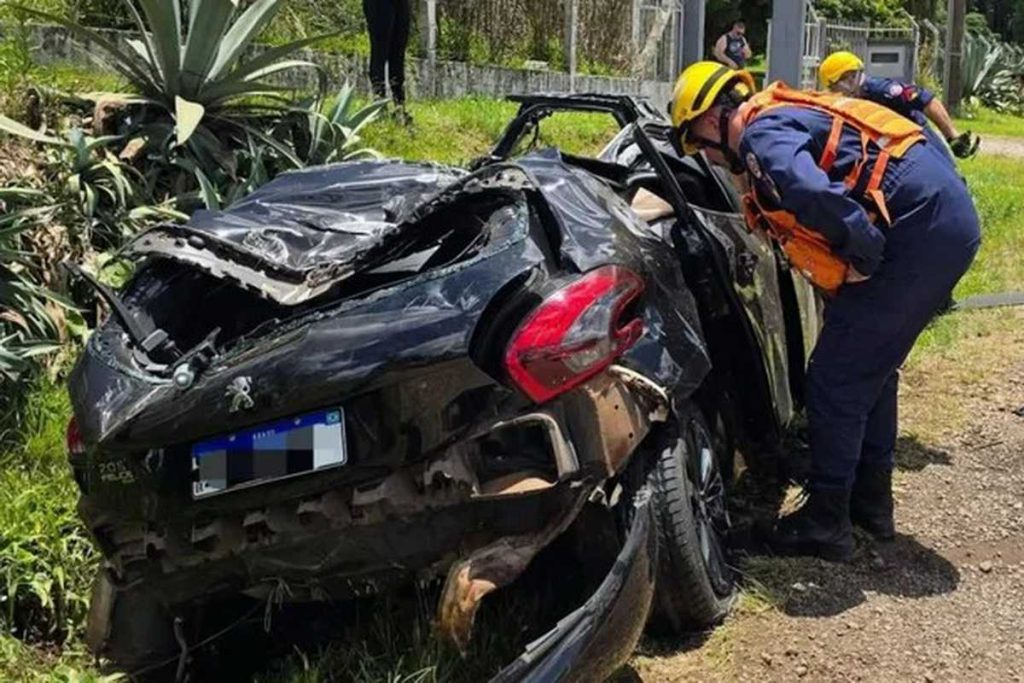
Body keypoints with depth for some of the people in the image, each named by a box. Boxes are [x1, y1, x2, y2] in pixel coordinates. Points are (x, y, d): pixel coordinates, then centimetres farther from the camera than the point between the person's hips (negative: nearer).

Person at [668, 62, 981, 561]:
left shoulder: (761, 132, -9)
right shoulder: (789, 117, 22)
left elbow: (812, 192, -29)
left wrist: (862, 253, -19)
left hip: (919, 228, -10)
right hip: (952, 220, 10)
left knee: (835, 378, -2)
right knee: (872, 366, 21)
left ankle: (827, 523, 7)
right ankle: (871, 499, 32)